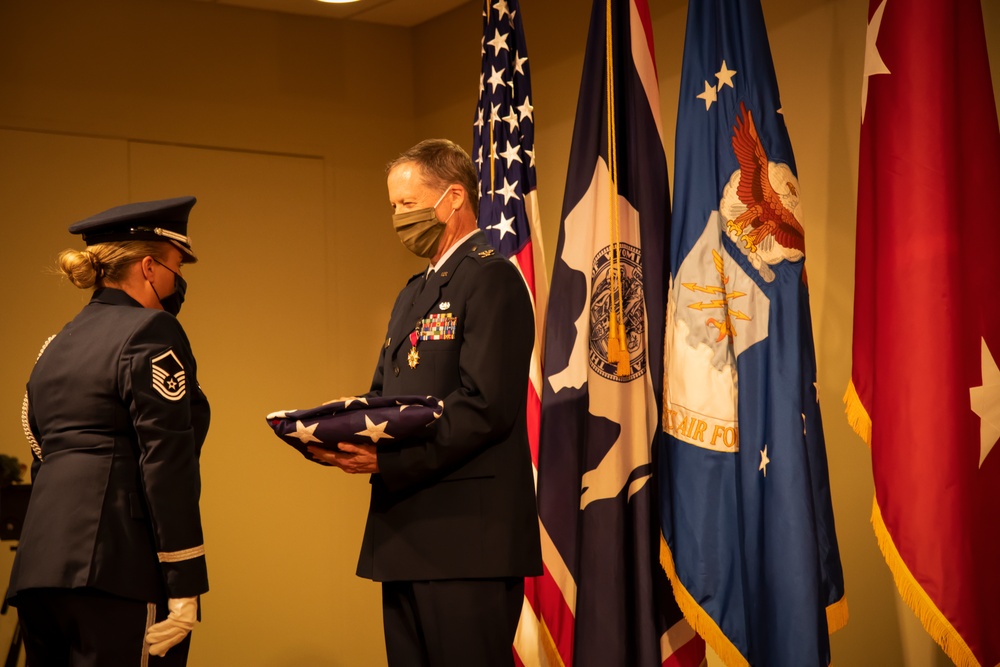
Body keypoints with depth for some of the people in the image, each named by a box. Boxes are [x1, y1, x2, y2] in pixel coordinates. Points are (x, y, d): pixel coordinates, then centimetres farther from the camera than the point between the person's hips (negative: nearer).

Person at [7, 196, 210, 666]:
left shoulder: (57, 345, 21)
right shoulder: (152, 332, -4)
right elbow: (167, 464, -12)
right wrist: (184, 584, -14)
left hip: (40, 562, 8)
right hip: (114, 567, -8)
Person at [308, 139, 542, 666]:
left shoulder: (491, 278, -9)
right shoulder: (412, 295, 21)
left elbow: (486, 405, -19)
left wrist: (388, 459, -22)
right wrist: (342, 434, -1)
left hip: (467, 534, -9)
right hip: (407, 534, 9)